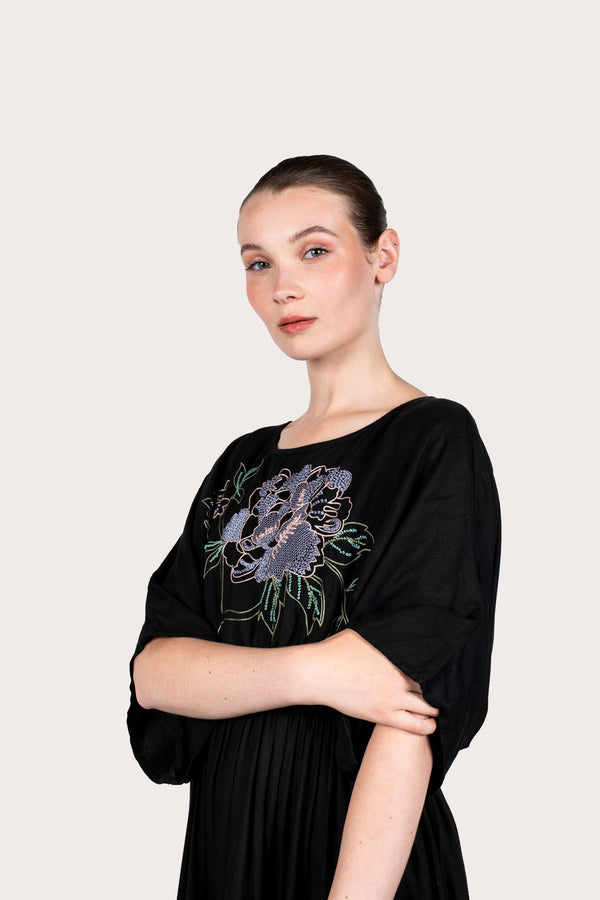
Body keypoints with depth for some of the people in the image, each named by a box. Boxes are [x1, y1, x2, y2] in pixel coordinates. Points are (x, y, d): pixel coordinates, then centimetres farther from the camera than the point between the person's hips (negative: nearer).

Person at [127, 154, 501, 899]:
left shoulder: (436, 441, -10)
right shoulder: (243, 465, 8)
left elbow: (408, 712, -19)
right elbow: (152, 672, -4)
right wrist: (310, 672, -20)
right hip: (223, 838, 5)